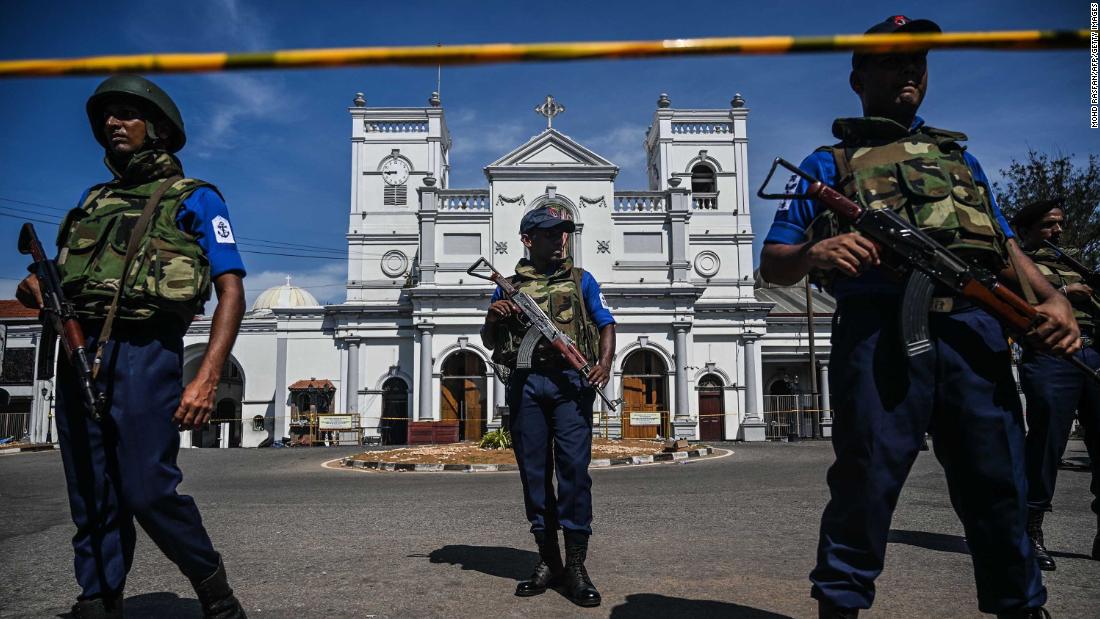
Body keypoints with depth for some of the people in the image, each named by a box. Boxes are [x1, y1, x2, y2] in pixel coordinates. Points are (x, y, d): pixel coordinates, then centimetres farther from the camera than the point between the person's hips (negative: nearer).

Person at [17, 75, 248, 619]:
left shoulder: (194, 198, 6)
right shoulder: (92, 200, 24)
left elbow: (232, 291, -5)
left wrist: (207, 377, -18)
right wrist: (35, 287, -1)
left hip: (144, 353, -6)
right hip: (78, 352, 6)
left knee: (148, 490, -10)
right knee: (91, 497, 7)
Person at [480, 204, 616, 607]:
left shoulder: (580, 280, 16)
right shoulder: (509, 287, 17)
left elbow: (606, 324, 10)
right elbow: (488, 341, 20)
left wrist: (605, 362, -9)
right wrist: (492, 319, -3)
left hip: (570, 380, -2)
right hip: (524, 383, 2)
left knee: (574, 467, -9)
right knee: (534, 471, 4)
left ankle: (576, 566, -3)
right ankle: (548, 561, 15)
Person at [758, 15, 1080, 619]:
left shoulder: (959, 157, 28)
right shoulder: (829, 163, 15)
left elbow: (1007, 245, 23)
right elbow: (773, 264, 8)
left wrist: (1052, 298, 3)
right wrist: (812, 254, -15)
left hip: (974, 331, 4)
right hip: (879, 334, -3)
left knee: (999, 489, 6)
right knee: (865, 488, -3)